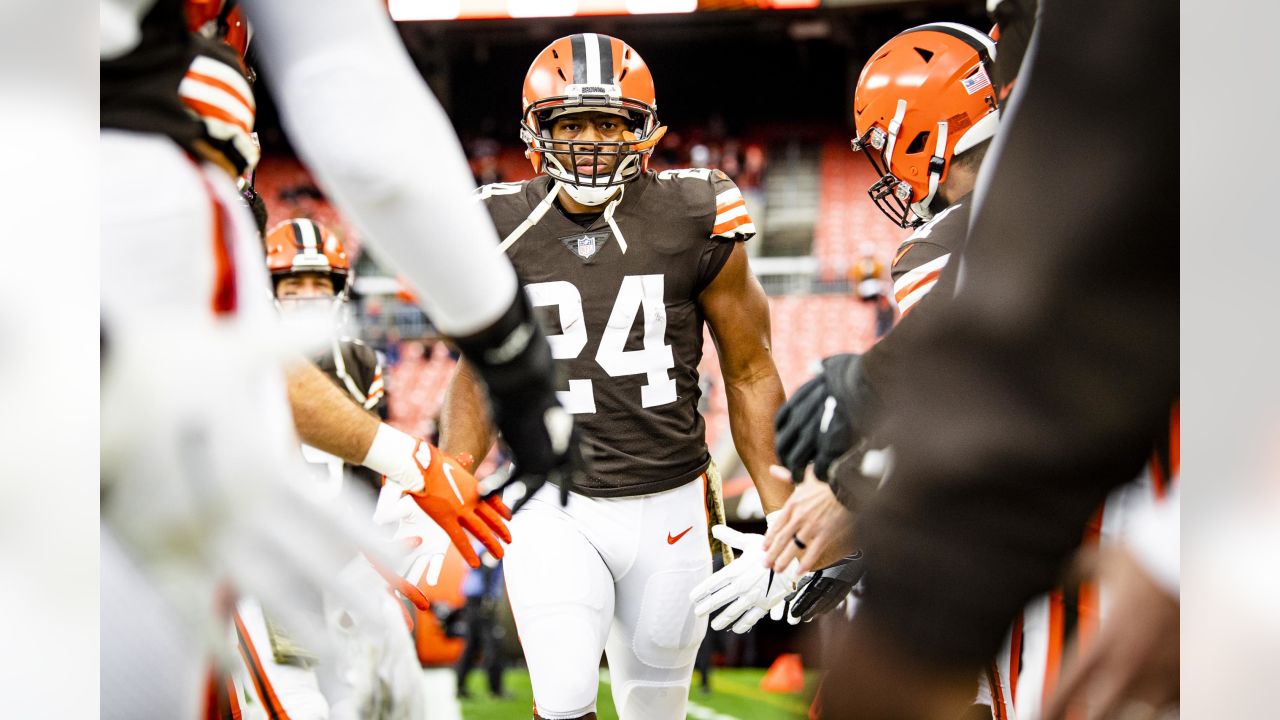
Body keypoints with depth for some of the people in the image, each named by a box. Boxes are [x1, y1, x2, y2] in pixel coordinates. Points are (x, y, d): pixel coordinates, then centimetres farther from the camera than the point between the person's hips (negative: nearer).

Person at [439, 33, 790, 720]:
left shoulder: (695, 221, -5)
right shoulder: (503, 232, -2)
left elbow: (750, 375, 4)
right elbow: (479, 378, 11)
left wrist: (782, 515, 1)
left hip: (669, 506, 1)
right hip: (554, 511, 0)